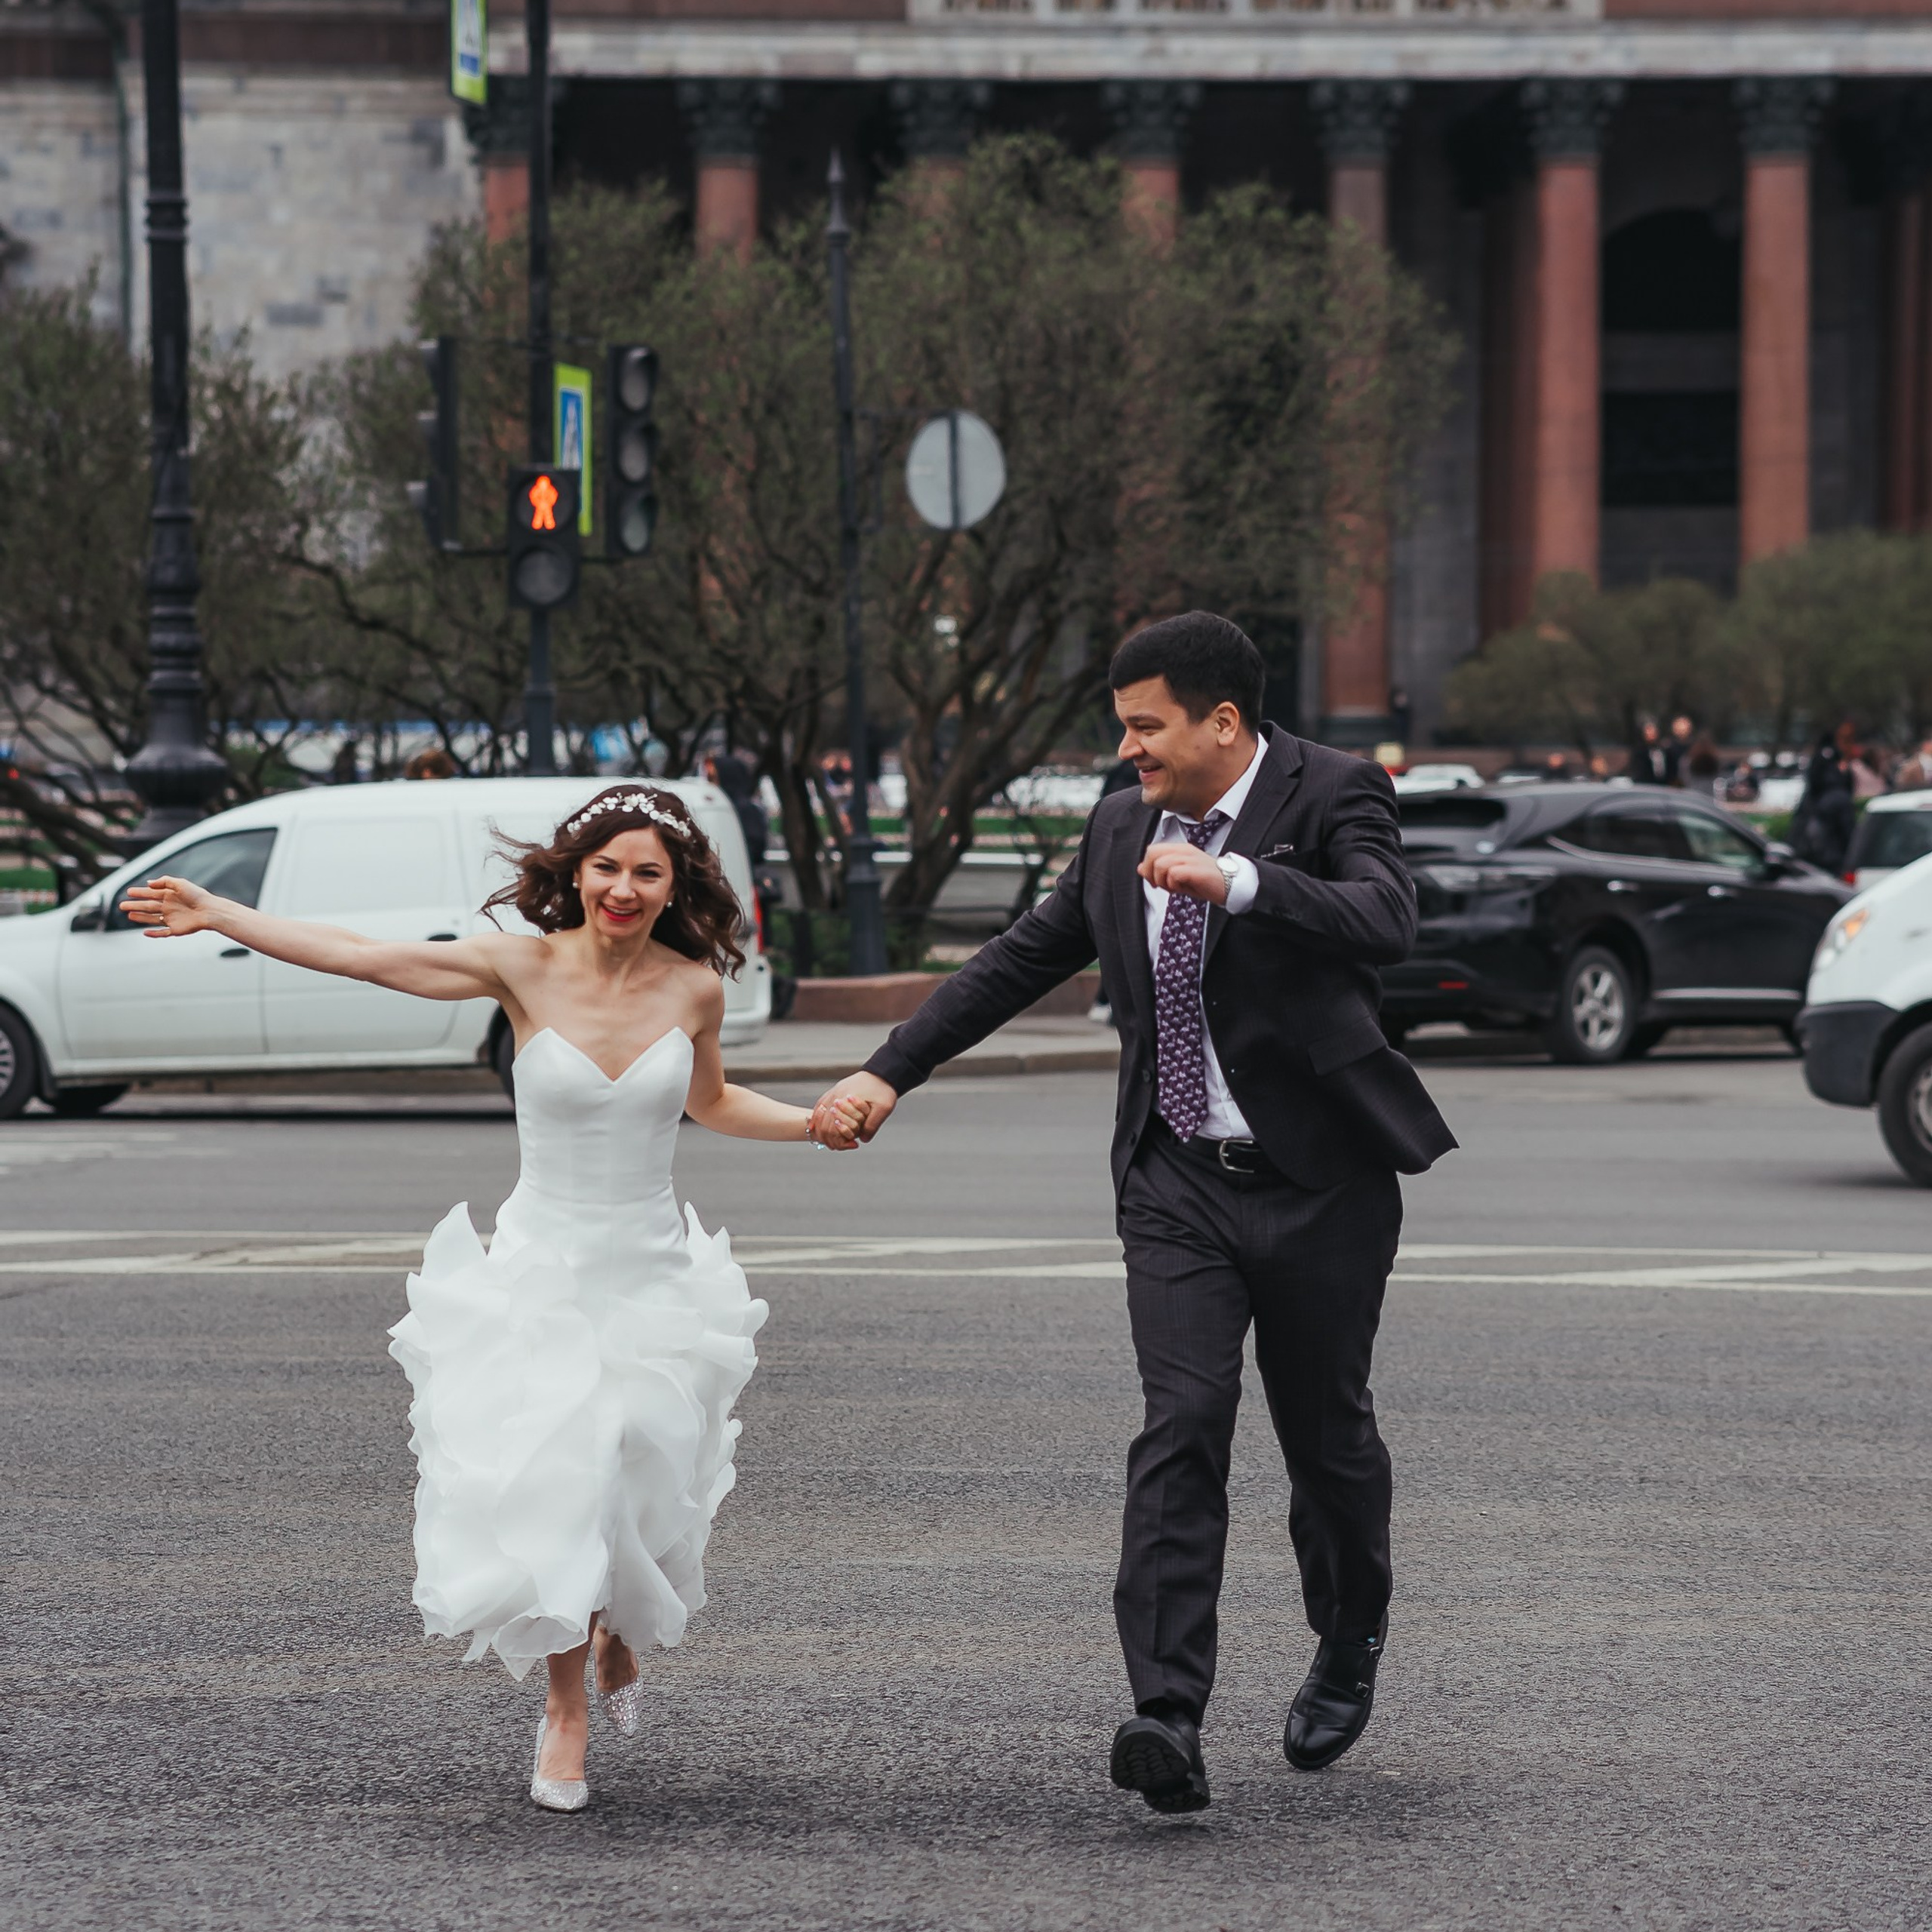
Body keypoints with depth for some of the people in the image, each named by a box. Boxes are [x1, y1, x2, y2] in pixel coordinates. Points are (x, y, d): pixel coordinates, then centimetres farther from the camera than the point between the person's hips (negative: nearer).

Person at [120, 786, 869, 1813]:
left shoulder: (694, 987, -2)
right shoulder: (525, 968, -9)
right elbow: (357, 956, -8)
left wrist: (812, 1122, 2)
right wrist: (215, 913, -9)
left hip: (652, 1272, 2)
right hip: (539, 1267, -1)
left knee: (636, 1491, 1)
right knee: (546, 1494, -9)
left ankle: (621, 1633, 38)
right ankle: (566, 1704, 14)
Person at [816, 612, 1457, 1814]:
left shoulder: (1336, 797, -10)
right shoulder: (1124, 829, 7)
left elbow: (1385, 925, -30)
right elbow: (1022, 960, 18)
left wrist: (1233, 880, -41)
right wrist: (891, 1072, 14)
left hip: (1320, 1182, -3)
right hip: (1178, 1184, 3)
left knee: (1327, 1432, 10)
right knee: (1181, 1430, -11)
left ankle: (1351, 1649, 39)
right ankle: (1170, 1725, -21)